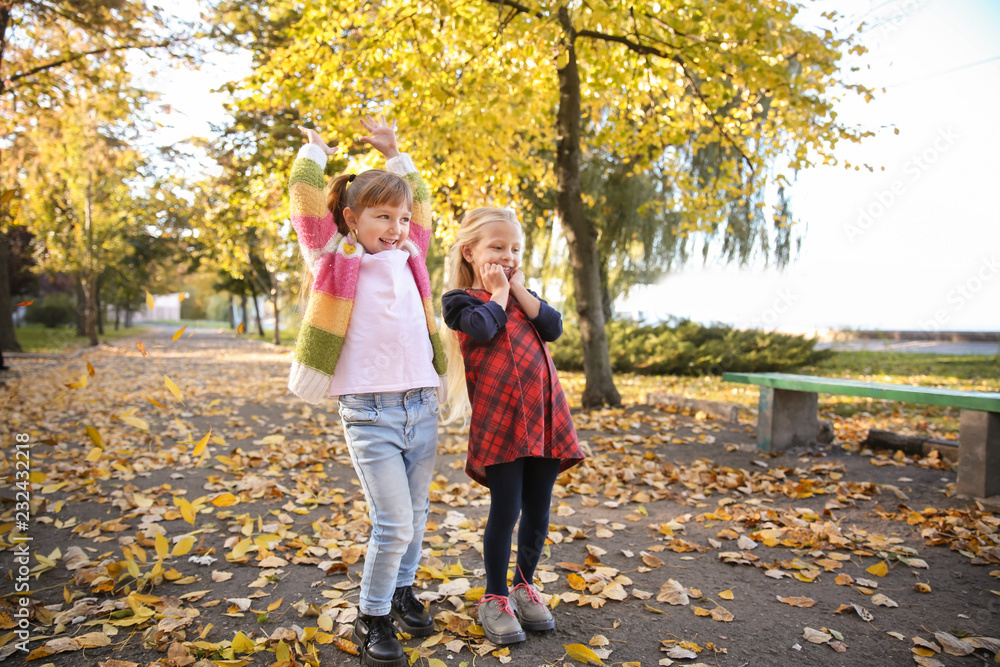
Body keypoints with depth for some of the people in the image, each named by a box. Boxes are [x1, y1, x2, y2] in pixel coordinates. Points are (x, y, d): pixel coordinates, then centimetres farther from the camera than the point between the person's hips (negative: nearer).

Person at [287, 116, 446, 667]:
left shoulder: (407, 257, 13)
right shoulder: (334, 259, 1)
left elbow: (420, 203, 28)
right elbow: (307, 199, 2)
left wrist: (394, 154, 32)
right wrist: (314, 150, 19)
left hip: (422, 406, 5)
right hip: (369, 413, -5)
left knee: (415, 515, 14)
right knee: (392, 523, -6)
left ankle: (402, 591, 38)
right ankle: (372, 617, 17)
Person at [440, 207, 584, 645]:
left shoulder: (521, 295, 21)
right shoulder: (462, 299, 3)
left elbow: (553, 327, 4)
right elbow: (483, 328, -19)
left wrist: (518, 288, 3)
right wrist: (498, 292, -4)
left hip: (545, 417, 6)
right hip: (501, 420, -5)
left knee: (538, 511, 11)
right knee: (506, 510, -2)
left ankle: (524, 585, 31)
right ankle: (495, 597, 17)